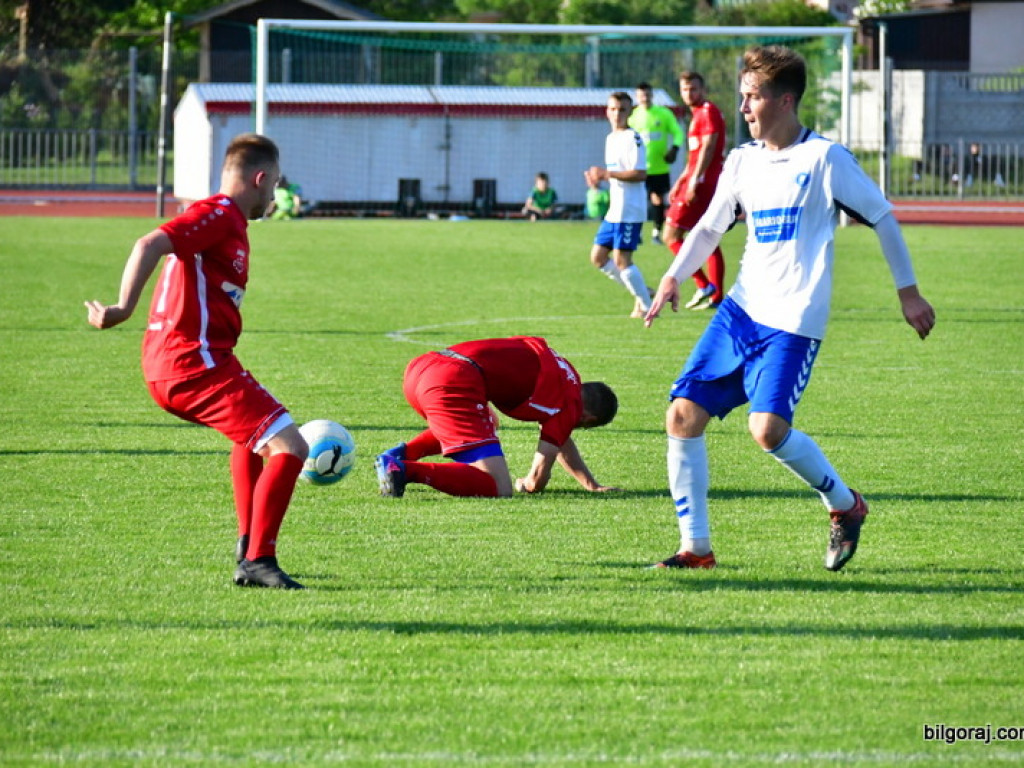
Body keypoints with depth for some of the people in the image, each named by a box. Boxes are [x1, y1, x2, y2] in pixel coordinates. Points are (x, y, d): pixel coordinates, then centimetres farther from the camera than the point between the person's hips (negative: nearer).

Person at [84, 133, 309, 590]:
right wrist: (124, 309, -32)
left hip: (167, 365, 11)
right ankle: (257, 561, -16)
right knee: (289, 447, -15)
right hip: (197, 363, -11)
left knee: (253, 436, 34)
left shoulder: (224, 220, 20)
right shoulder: (219, 214, -9)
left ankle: (249, 545, 37)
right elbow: (150, 245, -22)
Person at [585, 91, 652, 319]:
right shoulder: (611, 138, 16)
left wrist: (608, 174, -23)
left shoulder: (633, 138, -12)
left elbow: (640, 173, -21)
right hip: (614, 210, 10)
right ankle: (640, 292, 18)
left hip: (630, 211, -10)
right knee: (598, 256, 10)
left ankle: (646, 306, 2)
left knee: (621, 259, -10)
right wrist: (599, 177, 4)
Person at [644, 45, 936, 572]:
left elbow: (882, 217, -1)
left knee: (768, 428, -21)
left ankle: (845, 506, 5)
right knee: (683, 415, -4)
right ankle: (696, 547, 4)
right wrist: (673, 278, 9)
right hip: (740, 310, 6)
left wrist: (908, 291, 1)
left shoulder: (824, 159, -8)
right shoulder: (742, 161, 11)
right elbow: (709, 227, 22)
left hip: (794, 320, -6)